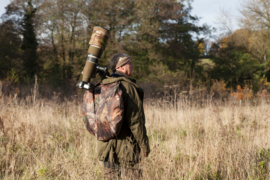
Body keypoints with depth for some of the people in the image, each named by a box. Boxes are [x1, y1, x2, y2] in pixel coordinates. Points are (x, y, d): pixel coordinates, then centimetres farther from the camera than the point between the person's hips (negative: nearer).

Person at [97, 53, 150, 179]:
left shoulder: (102, 87, 9)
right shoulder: (128, 87, -14)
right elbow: (136, 120, -16)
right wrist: (144, 144, -9)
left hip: (105, 145, 7)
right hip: (125, 145, -7)